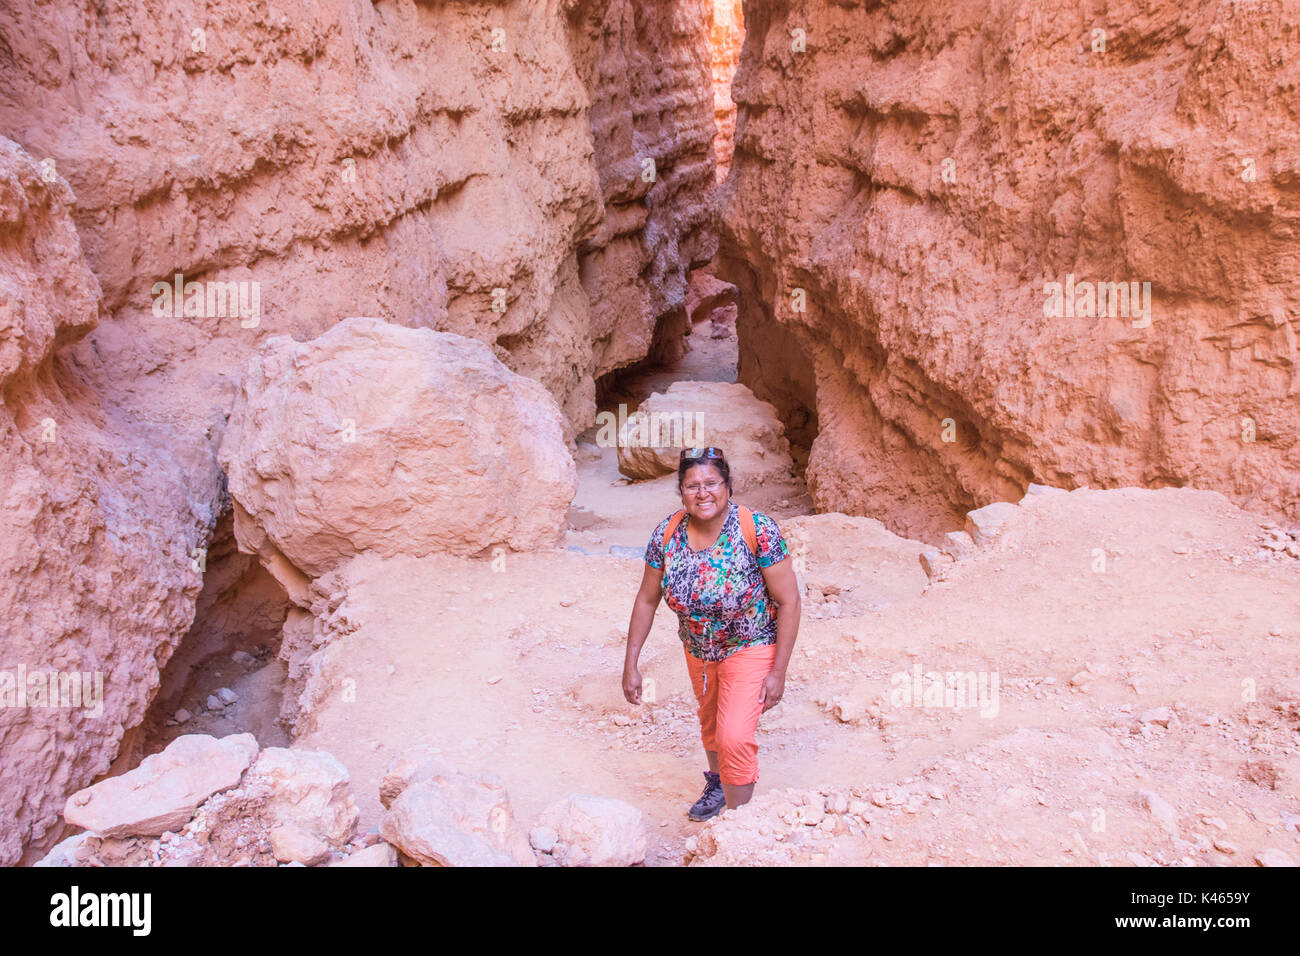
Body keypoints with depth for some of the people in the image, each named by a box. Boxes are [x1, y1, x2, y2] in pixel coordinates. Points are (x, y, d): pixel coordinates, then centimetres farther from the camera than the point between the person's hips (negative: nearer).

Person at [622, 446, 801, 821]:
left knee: (734, 737, -15)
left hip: (751, 647, -4)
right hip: (698, 648, 5)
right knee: (710, 719, 26)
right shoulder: (667, 534, -17)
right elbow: (646, 600, -6)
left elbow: (789, 601, -21)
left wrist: (778, 672, -20)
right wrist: (630, 666, -6)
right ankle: (717, 784, 55)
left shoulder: (759, 530, -28)